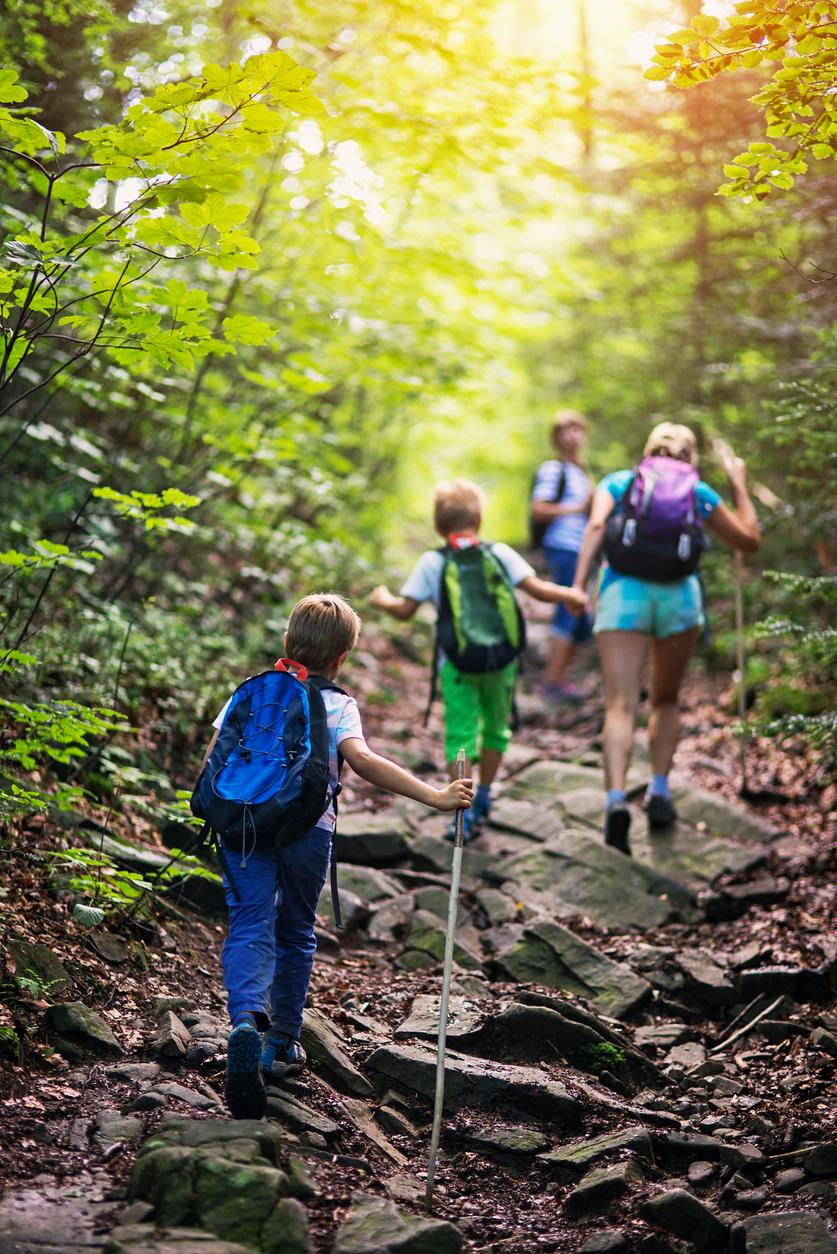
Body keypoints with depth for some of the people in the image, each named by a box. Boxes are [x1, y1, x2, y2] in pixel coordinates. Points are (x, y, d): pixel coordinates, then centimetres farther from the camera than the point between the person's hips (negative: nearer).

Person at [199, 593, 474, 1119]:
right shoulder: (337, 705, 1)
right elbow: (361, 760, -18)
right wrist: (432, 795, -23)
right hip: (308, 827, -1)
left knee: (250, 926, -6)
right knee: (296, 933, 17)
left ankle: (246, 1019, -34)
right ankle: (282, 1045, 27)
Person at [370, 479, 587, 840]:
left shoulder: (432, 562, 0)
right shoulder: (501, 554, 3)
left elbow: (405, 610, -1)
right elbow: (537, 589, -3)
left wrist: (383, 600, 20)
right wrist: (571, 596, 14)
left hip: (457, 664, -2)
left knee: (460, 735, -2)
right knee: (496, 727, 21)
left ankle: (464, 812, -12)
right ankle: (483, 797, 33)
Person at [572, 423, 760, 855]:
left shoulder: (617, 482, 18)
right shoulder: (699, 493, 20)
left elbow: (596, 525, -2)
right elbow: (749, 540, 27)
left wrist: (578, 583, -10)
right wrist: (740, 486, 38)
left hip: (623, 590, -1)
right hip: (680, 593, 1)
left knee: (621, 706, -8)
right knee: (666, 701, 21)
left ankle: (616, 798, -29)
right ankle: (659, 791, 7)